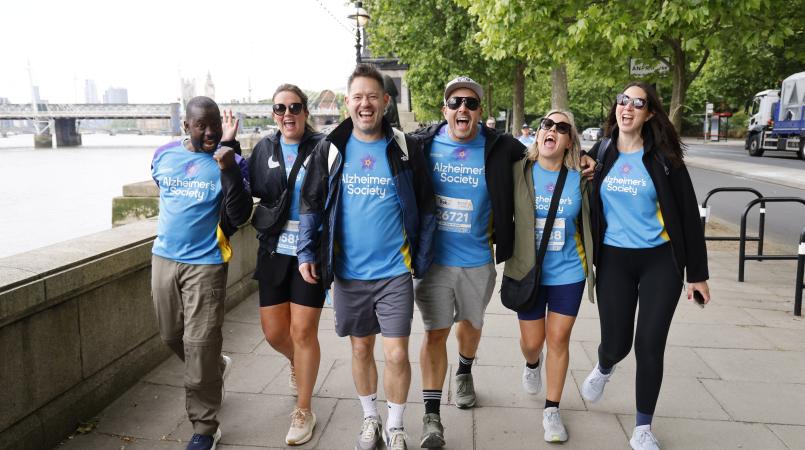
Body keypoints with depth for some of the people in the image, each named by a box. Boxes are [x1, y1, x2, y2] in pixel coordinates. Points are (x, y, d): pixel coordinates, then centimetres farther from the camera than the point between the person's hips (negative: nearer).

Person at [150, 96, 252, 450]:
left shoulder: (231, 161, -9)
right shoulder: (164, 155, 4)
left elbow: (240, 216, -19)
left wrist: (228, 169, -28)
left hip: (206, 264, -5)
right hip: (164, 258, 6)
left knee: (200, 348, -3)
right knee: (172, 336, 18)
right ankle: (217, 367, 46)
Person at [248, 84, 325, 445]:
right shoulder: (264, 149, 6)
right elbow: (249, 189, 5)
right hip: (274, 252, 4)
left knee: (303, 331, 1)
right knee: (274, 331, 11)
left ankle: (303, 410, 21)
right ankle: (297, 363, 47)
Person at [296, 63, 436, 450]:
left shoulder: (405, 147, -3)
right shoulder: (331, 148, 0)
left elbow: (425, 207, 2)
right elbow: (311, 203, 6)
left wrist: (422, 260, -1)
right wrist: (307, 253, -2)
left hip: (395, 272, -1)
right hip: (348, 272, 2)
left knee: (397, 354, -1)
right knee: (361, 348, 15)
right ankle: (369, 418, 36)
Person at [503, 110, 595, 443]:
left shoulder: (580, 177, -4)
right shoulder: (519, 171, -8)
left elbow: (589, 221, 9)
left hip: (568, 272, 1)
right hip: (527, 271, 0)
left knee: (559, 340, 7)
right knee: (532, 341, 10)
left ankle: (552, 410, 24)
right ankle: (532, 363, 48)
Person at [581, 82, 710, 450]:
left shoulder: (663, 157, -4)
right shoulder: (600, 154, 2)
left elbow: (688, 215, -1)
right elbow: (587, 207, 10)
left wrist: (697, 272, -1)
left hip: (660, 261, -1)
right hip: (613, 261, 1)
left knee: (650, 346, 0)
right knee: (616, 343, 4)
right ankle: (603, 370, 43)